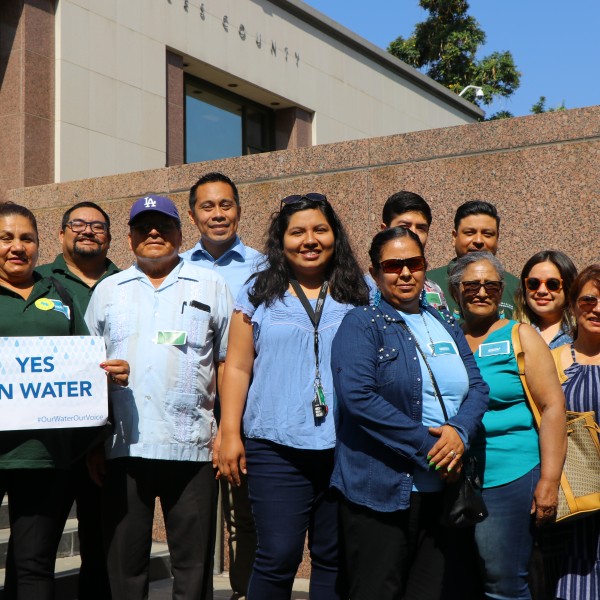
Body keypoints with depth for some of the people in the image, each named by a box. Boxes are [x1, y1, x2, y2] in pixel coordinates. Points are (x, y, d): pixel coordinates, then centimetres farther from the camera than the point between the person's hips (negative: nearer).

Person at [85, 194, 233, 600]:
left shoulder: (211, 287, 8)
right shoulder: (108, 291, 13)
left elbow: (228, 364, 6)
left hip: (192, 448, -2)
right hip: (122, 446, 2)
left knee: (193, 566, 6)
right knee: (124, 566, 9)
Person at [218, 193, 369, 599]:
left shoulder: (362, 294, 9)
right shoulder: (258, 294, 7)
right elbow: (237, 368, 5)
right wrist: (230, 434, -1)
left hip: (345, 447, 2)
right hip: (277, 447, -1)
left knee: (334, 558, 9)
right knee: (278, 557, -3)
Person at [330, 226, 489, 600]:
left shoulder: (447, 328, 16)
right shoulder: (362, 324, -4)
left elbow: (478, 389, 9)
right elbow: (357, 395, -18)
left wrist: (460, 430, -13)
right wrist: (426, 445, -19)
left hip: (442, 489, 6)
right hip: (380, 491, -6)